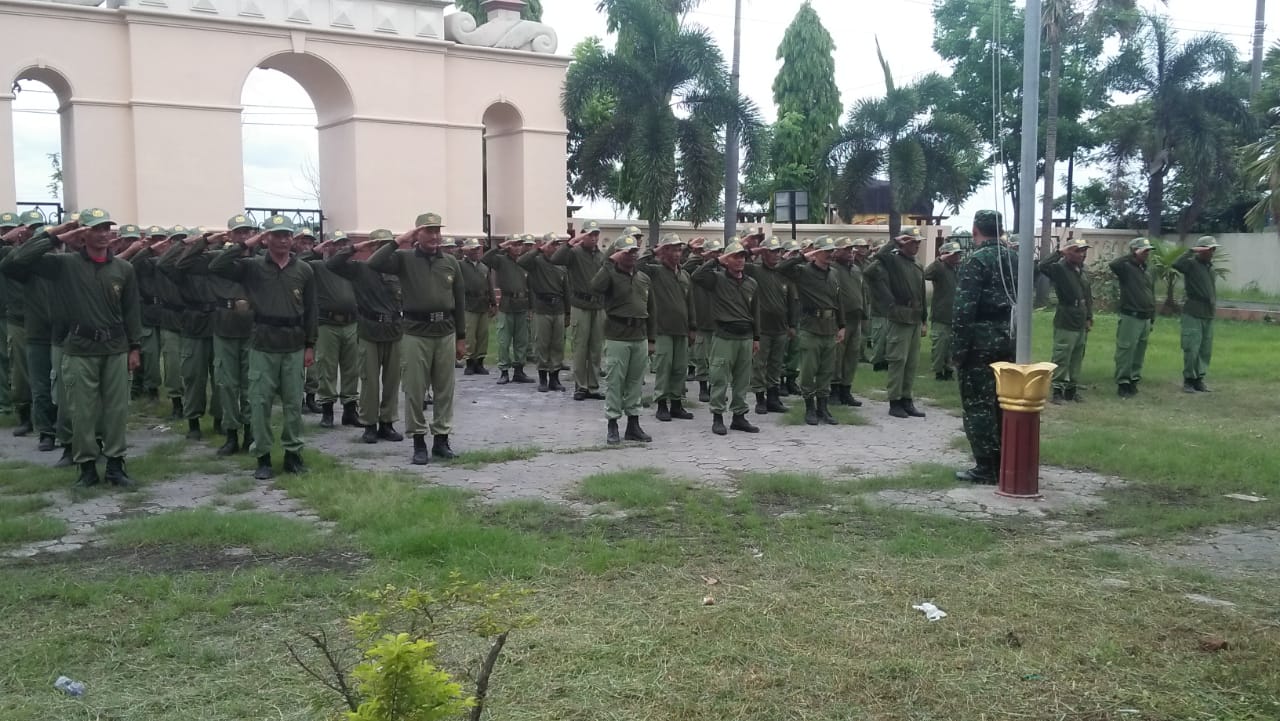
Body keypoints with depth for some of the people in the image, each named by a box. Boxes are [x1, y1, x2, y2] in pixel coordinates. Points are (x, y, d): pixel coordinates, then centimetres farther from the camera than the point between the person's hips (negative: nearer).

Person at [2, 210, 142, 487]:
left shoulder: (123, 268, 2)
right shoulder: (65, 264, -3)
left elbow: (131, 310, 6)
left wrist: (135, 347, 3)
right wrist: (54, 236, -12)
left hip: (116, 349, 2)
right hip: (80, 350, -2)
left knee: (117, 409, 6)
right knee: (82, 412, 5)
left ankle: (115, 464, 17)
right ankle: (87, 466, 16)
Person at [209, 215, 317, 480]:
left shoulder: (304, 270, 4)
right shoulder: (252, 266, -1)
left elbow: (310, 310, 7)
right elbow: (215, 267, -13)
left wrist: (310, 346, 4)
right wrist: (246, 245, -15)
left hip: (294, 346, 1)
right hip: (262, 345, -1)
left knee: (293, 403, 7)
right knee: (260, 402, 2)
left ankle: (293, 454, 19)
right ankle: (263, 457, 12)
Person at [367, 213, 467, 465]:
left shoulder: (450, 262, 8)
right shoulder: (405, 259, 0)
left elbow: (459, 301, 11)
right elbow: (373, 264, -17)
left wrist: (461, 337, 9)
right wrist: (398, 242, -14)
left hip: (445, 332, 3)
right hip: (415, 333, -3)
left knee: (444, 389, 8)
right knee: (415, 390, 2)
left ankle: (441, 439, 18)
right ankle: (419, 442, 12)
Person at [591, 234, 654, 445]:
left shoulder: (644, 278, 14)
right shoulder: (611, 274, -3)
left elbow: (650, 309, 17)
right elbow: (596, 287, -27)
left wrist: (652, 338, 14)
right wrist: (609, 262, -22)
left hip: (640, 338, 5)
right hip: (617, 338, -5)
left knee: (635, 382, 11)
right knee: (614, 382, -2)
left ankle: (633, 424, 19)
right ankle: (612, 426, 5)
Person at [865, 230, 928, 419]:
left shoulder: (918, 267, 17)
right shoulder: (893, 260, -5)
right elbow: (880, 256, -30)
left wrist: (924, 320, 18)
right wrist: (895, 242, -18)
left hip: (915, 320, 7)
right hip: (899, 319, -7)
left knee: (912, 362, 10)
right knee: (897, 360, -5)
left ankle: (906, 399, 17)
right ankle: (894, 402, 0)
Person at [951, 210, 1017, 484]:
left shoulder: (975, 261, -12)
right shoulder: (1014, 259, 11)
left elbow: (964, 309, -18)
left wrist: (957, 347, -14)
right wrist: (1014, 335, 16)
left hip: (981, 340, -7)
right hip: (1008, 339, 7)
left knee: (978, 404, -2)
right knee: (1003, 402, 13)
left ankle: (985, 468, 0)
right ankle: (1003, 463, 19)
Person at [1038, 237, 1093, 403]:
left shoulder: (1083, 272, 13)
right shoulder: (1060, 269, -9)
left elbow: (1088, 297, 20)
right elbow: (1042, 266, -31)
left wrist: (1089, 318, 14)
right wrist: (1059, 252, -25)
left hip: (1081, 324, 7)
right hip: (1065, 324, -7)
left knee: (1077, 359, 12)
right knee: (1061, 359, -5)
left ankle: (1072, 388, 21)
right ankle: (1058, 389, 2)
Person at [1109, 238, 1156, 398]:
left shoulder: (1148, 272, 17)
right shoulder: (1127, 268, -7)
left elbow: (1152, 296, 22)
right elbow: (1113, 265, -31)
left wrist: (1152, 319, 19)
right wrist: (1133, 256, -19)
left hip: (1145, 319, 8)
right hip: (1130, 318, -8)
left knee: (1139, 353, 11)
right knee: (1126, 351, -7)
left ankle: (1134, 380, 20)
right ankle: (1123, 383, -2)